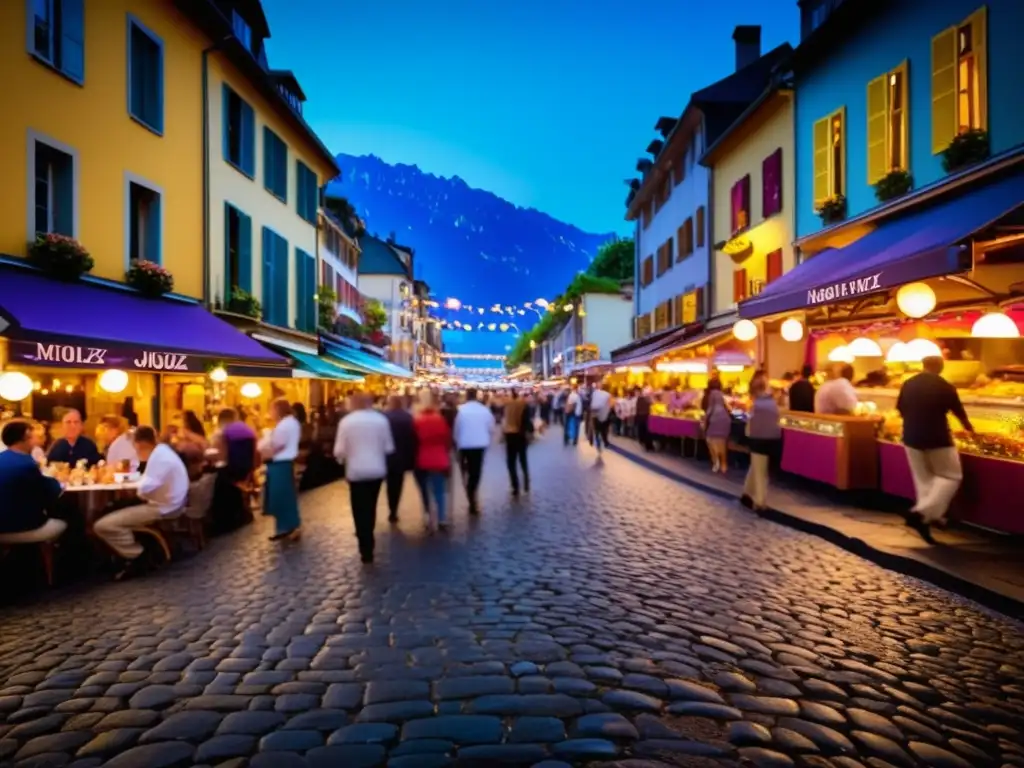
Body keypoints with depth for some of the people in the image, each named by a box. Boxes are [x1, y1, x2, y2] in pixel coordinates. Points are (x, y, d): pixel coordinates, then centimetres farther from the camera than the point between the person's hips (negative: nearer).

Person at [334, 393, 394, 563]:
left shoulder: (346, 421, -9)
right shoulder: (381, 419, -5)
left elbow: (339, 451, -9)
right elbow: (389, 448, -2)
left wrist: (342, 459, 13)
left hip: (356, 471, -2)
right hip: (377, 470, 3)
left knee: (360, 509, 6)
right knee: (370, 507, 19)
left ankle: (366, 550, 7)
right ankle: (368, 542, 34)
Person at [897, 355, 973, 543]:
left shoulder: (908, 385, 4)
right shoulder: (945, 386, -7)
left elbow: (900, 410, 13)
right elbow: (959, 412, 4)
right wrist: (970, 428, 23)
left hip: (911, 437, 5)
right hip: (937, 439, -4)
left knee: (923, 478, 15)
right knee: (951, 476, 7)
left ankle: (929, 516, 19)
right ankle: (922, 513, -7)